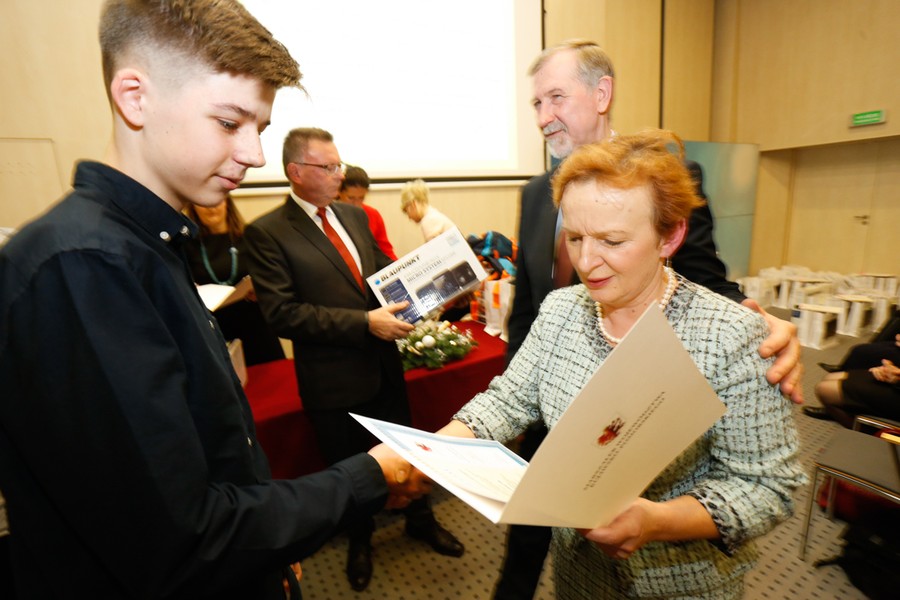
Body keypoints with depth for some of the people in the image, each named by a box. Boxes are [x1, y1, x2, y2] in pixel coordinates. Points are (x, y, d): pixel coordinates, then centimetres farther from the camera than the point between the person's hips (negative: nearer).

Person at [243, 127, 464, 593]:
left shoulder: (355, 216, 6)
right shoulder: (266, 233, -13)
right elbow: (281, 313, -21)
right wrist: (364, 323, -25)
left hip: (384, 363, 5)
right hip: (334, 378, -4)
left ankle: (420, 520, 50)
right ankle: (359, 540, 49)